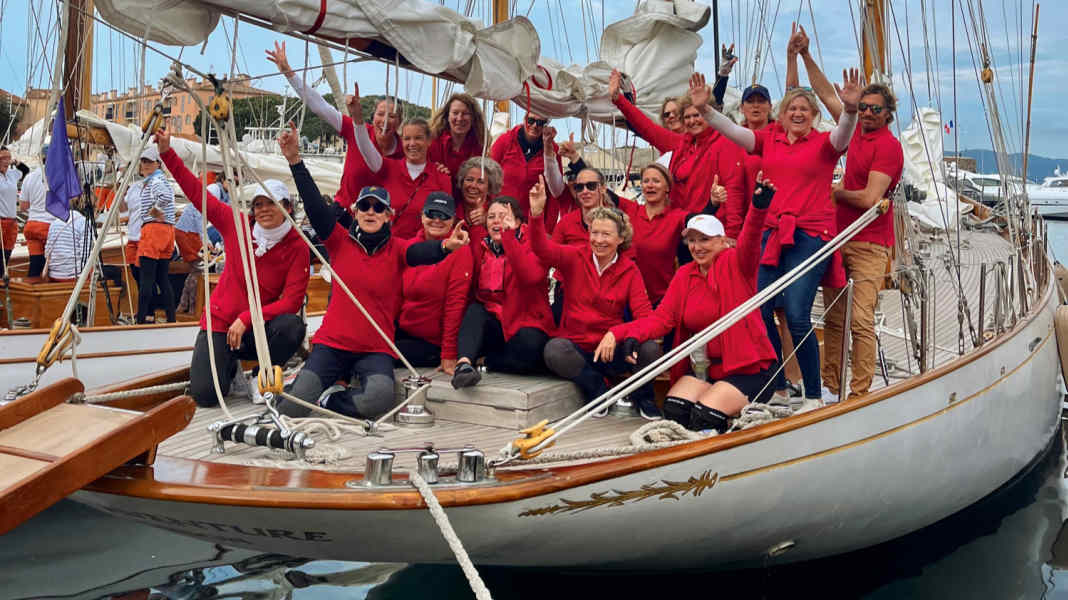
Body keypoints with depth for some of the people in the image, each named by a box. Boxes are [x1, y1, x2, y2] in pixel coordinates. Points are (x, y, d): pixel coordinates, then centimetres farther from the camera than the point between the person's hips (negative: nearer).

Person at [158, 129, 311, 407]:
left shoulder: (297, 247, -10)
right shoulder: (237, 225, -4)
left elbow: (292, 301, -16)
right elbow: (198, 192, 0)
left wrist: (247, 319, -23)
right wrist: (167, 153, -6)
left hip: (256, 330, -1)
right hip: (220, 322, 1)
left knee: (292, 325, -34)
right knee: (204, 394, -18)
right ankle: (229, 365, 20)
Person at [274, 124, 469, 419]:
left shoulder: (396, 248, 1)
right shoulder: (340, 241, 3)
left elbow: (422, 251, -19)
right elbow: (315, 206, -7)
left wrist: (446, 246, -43)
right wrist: (295, 161, -18)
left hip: (376, 350, 1)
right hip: (332, 343, 0)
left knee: (381, 397, -29)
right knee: (291, 411, -17)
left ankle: (328, 400, 0)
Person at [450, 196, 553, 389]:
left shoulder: (531, 244, -3)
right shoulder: (480, 248, 12)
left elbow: (531, 276, -25)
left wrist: (509, 236, -26)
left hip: (524, 324, -3)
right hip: (485, 326, 3)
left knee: (530, 349, -35)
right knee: (474, 310, -28)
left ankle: (485, 361, -14)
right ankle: (464, 363, -45)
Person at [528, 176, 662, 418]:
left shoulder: (629, 270, 1)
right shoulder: (575, 259, 0)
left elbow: (644, 314, -8)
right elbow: (542, 249, -17)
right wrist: (536, 214, -36)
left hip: (612, 350, 1)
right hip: (577, 347, 0)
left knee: (650, 348, -28)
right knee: (554, 350, -34)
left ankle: (643, 397, 5)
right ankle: (598, 391, -7)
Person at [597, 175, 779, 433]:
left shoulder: (735, 264, -4)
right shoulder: (684, 275, 10)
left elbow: (749, 243, -27)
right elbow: (662, 317, 0)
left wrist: (758, 208, -49)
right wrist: (625, 333, -19)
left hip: (749, 369, -5)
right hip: (707, 368, 5)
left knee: (704, 417, -23)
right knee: (674, 409, -19)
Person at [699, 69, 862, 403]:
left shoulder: (823, 144, 5)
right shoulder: (769, 140, 14)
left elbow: (843, 136, -15)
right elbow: (732, 131, 6)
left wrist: (851, 109, -34)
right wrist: (704, 108, -9)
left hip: (809, 237, -4)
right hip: (769, 233, 4)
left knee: (796, 316, -12)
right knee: (759, 311, 0)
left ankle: (814, 393, 3)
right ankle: (778, 388, 16)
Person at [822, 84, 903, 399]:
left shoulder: (888, 145, -10)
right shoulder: (857, 132, 13)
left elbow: (870, 199, -18)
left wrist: (837, 192, -2)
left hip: (869, 245, -8)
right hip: (839, 237, 8)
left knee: (861, 321, -13)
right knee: (833, 319, 10)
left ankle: (859, 393, -9)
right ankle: (831, 387, 17)